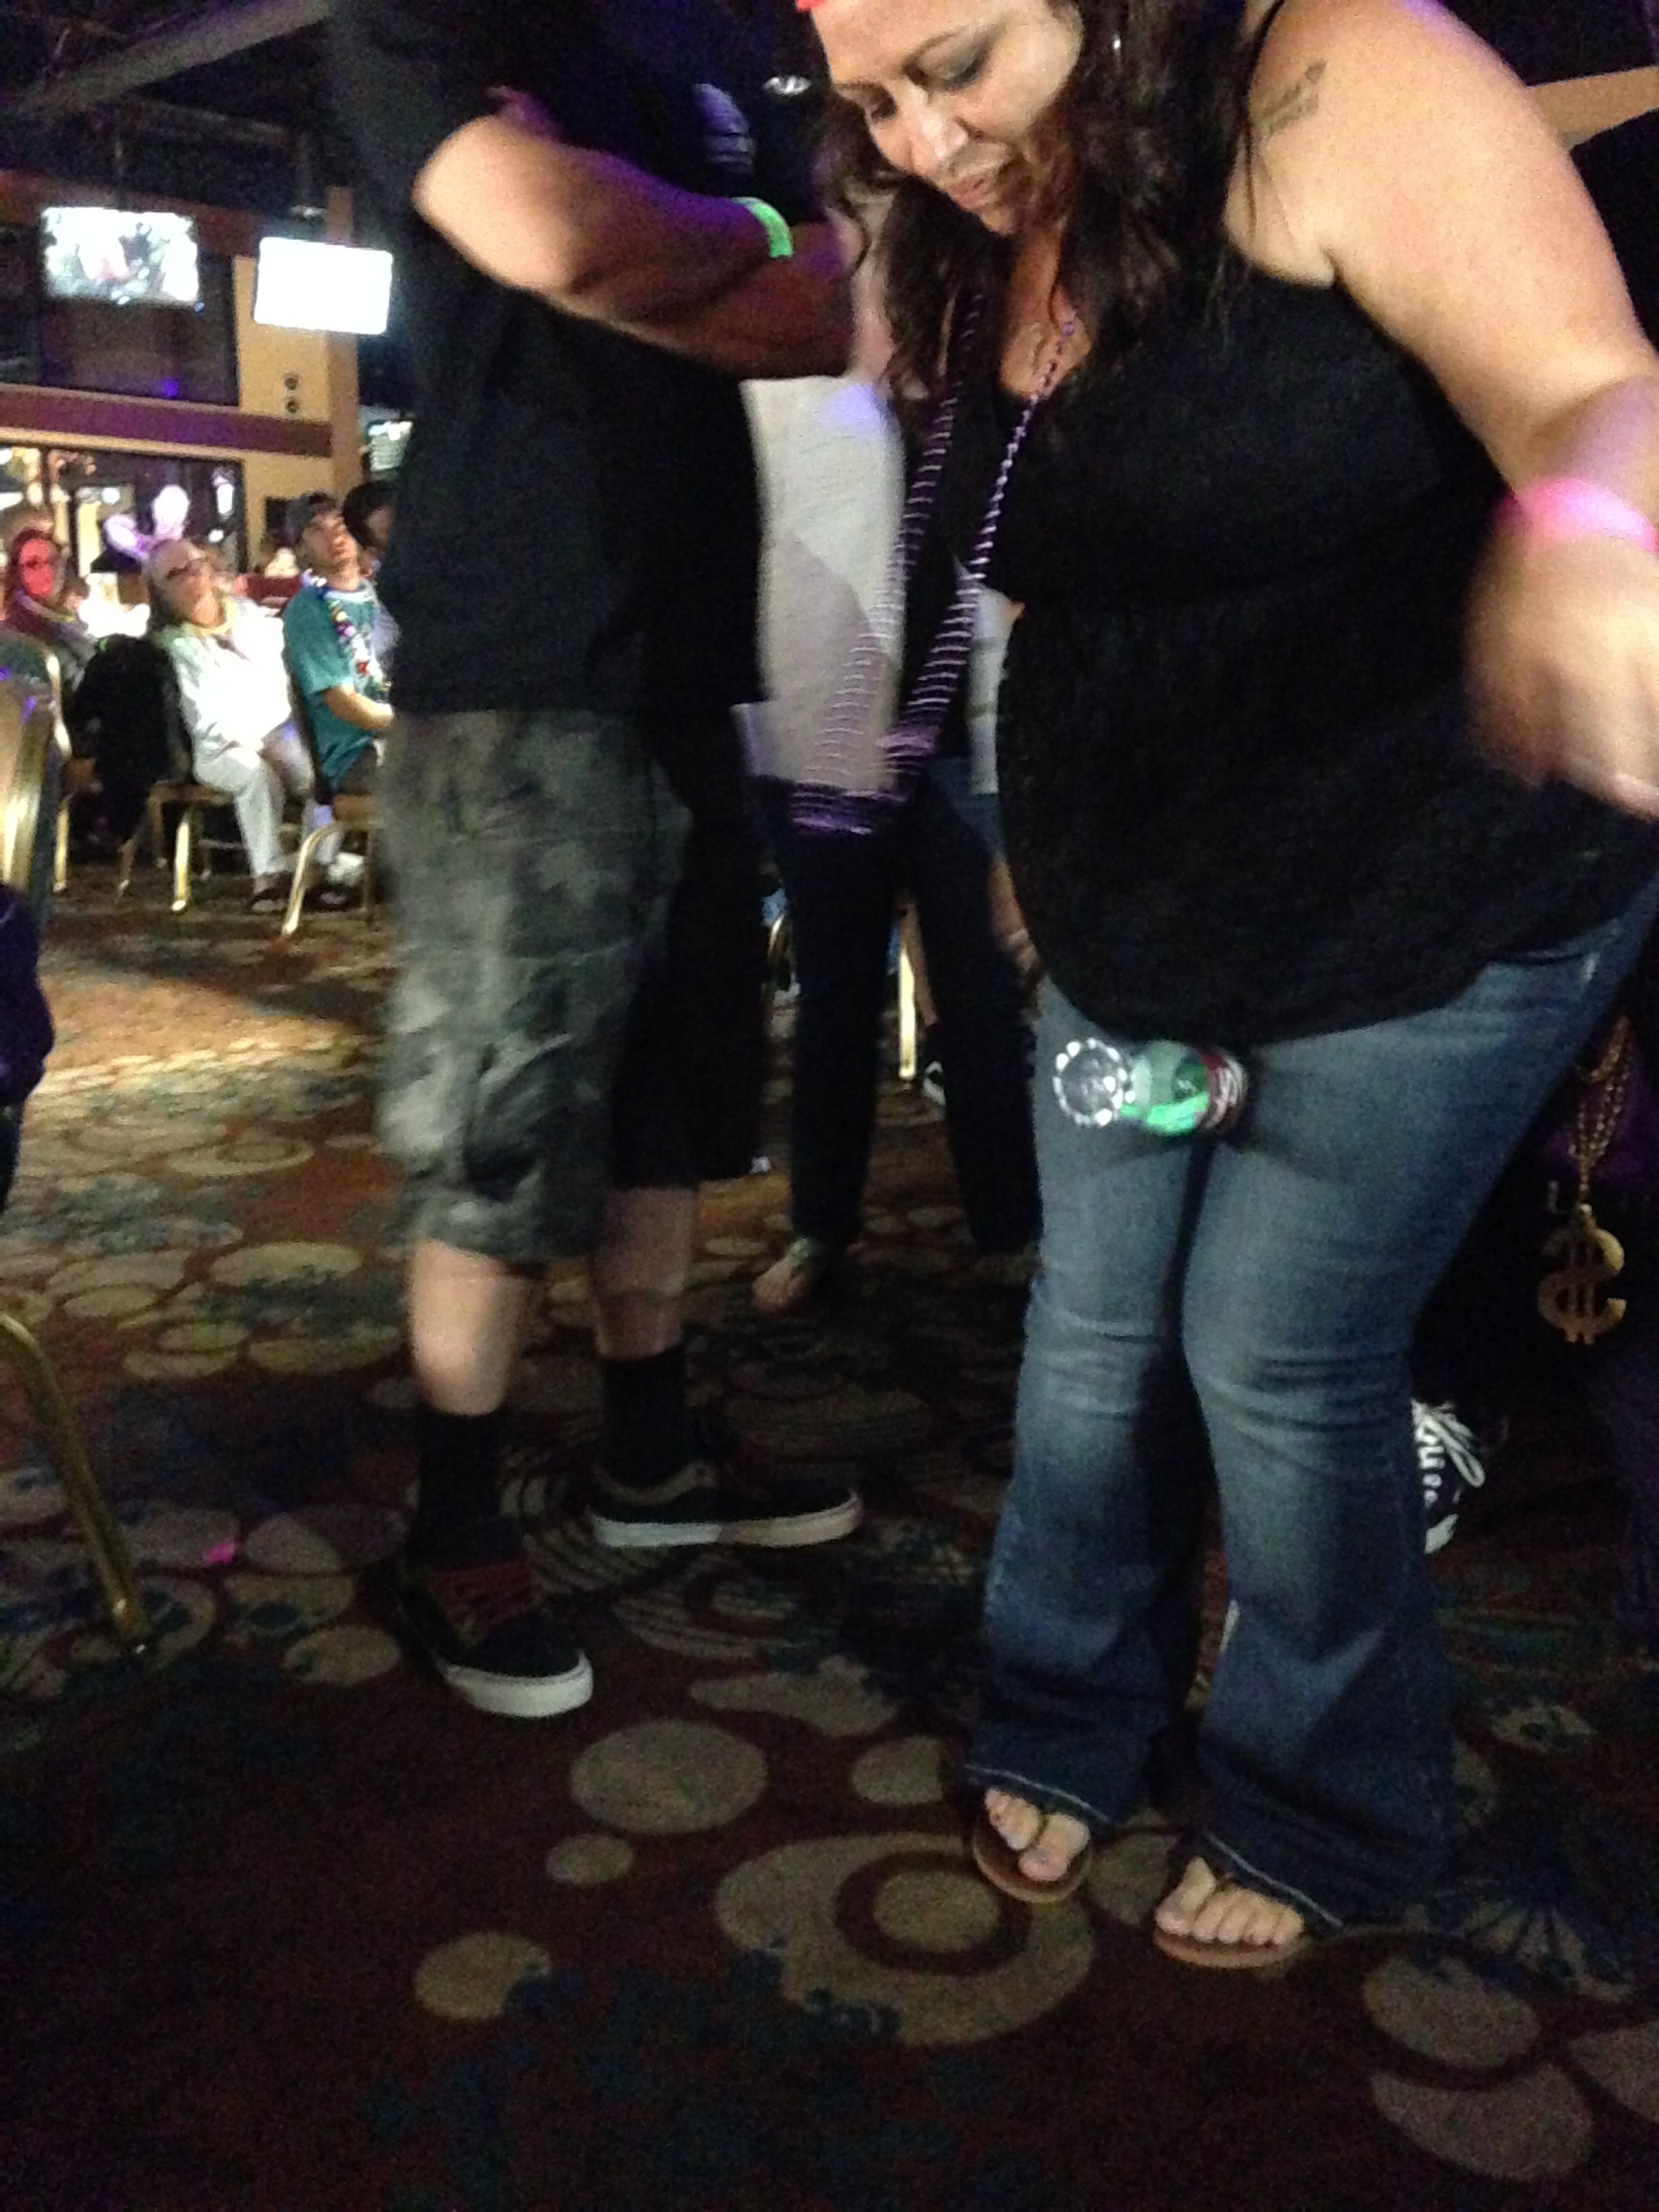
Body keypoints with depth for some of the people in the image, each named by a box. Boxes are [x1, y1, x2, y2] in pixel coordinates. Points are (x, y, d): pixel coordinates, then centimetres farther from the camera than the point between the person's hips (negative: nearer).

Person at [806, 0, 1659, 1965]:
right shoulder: (978, 258, 5)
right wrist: (1052, 851, 8)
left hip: (1433, 901, -6)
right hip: (1134, 914, 7)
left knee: (1277, 1358, -1)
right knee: (1095, 1337, 10)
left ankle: (1322, 1821, 25)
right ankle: (1068, 1729, 33)